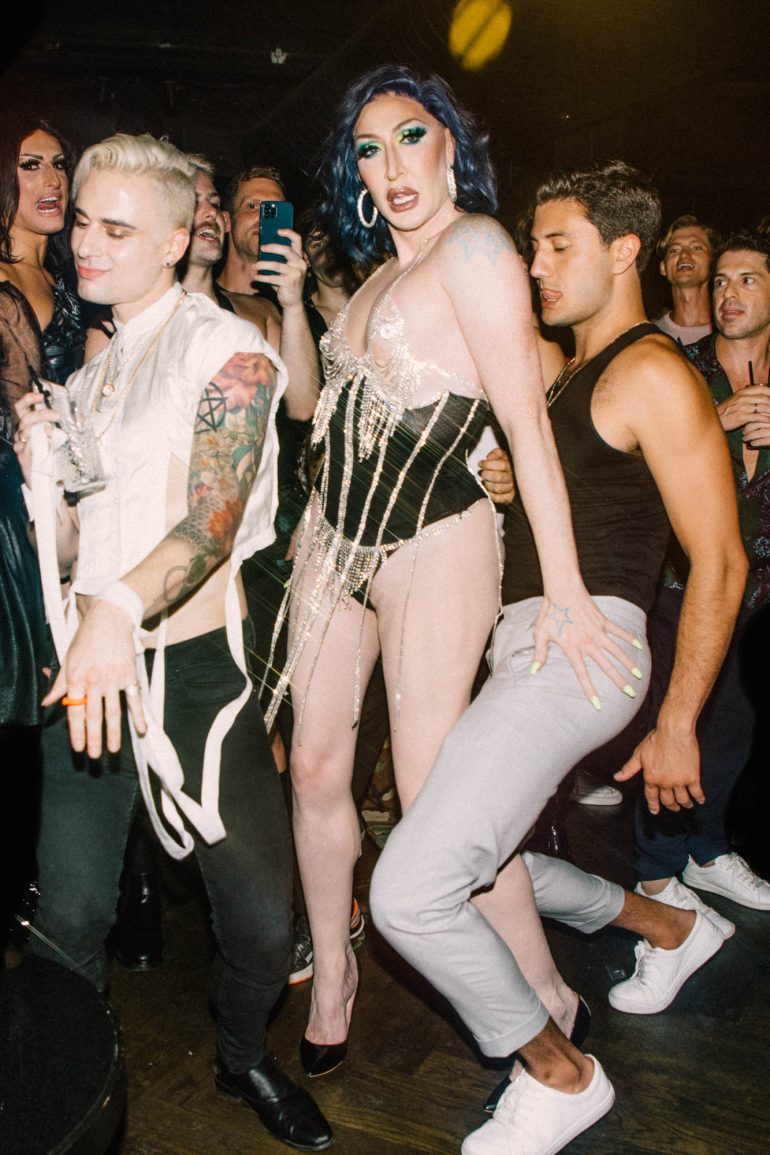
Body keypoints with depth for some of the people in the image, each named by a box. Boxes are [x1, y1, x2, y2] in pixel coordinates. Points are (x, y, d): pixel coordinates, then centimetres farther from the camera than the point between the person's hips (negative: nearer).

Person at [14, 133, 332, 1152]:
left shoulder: (226, 350, -5)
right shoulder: (89, 374, 16)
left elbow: (216, 514, -19)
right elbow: (70, 549, 17)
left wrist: (122, 607, -35)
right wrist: (41, 473, -2)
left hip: (192, 669, -5)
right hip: (87, 675, 5)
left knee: (262, 916, 1)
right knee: (68, 915, 10)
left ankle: (245, 1059, 32)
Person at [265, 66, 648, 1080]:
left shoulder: (473, 245, -10)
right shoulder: (383, 267, 16)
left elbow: (528, 420, -18)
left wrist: (565, 593, -20)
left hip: (433, 544, -8)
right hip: (337, 538, 8)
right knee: (316, 767, 9)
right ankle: (331, 977, 29)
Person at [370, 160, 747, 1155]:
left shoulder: (652, 373, -8)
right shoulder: (564, 373, 20)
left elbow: (719, 561, -11)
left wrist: (676, 725, -10)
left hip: (580, 644, -10)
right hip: (520, 641, 10)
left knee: (409, 893, -16)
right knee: (482, 867, 22)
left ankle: (561, 1072, 9)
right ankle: (670, 928, 42)